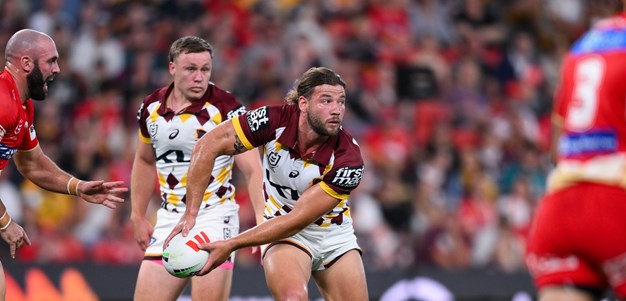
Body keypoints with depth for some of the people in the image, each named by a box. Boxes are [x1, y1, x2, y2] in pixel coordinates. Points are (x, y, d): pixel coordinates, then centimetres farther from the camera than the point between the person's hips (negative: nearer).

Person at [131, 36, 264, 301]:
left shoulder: (226, 108, -12)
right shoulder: (151, 107, 4)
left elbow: (253, 169, -17)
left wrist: (262, 220, -31)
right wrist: (138, 217, 20)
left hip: (214, 217, -5)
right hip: (169, 220, 5)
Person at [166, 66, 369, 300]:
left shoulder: (349, 160, -26)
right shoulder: (276, 120, -24)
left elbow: (298, 220, -27)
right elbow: (208, 146, -18)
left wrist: (231, 245, -29)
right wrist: (190, 213, -23)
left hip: (336, 235, 2)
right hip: (285, 236, -2)